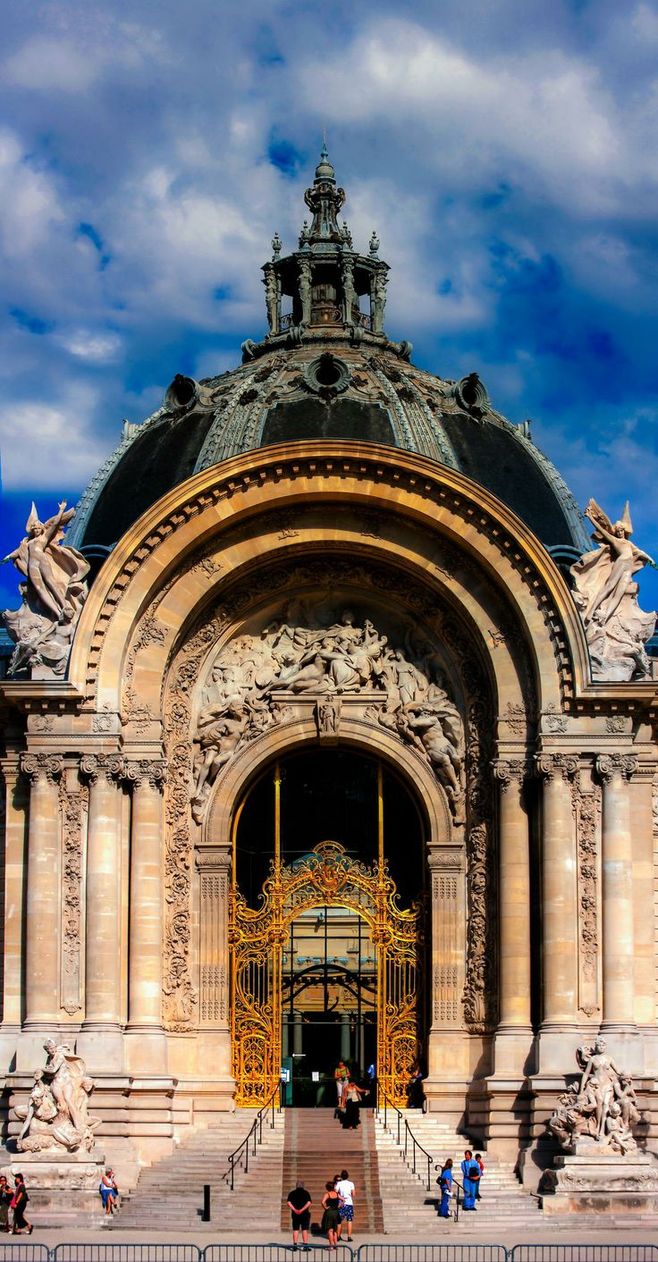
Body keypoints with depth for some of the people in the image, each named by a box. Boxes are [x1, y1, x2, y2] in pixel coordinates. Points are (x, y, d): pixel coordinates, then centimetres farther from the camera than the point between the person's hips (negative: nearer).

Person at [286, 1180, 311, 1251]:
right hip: (305, 1213, -2)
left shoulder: (292, 1193, 4)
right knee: (305, 1229, 2)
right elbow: (309, 1203, -13)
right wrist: (302, 1210, -16)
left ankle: (295, 1244, 3)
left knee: (295, 1229, 8)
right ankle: (305, 1244, -3)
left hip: (295, 1214, 2)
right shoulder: (306, 1193, -1)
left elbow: (289, 1203, -7)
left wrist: (295, 1210, -13)